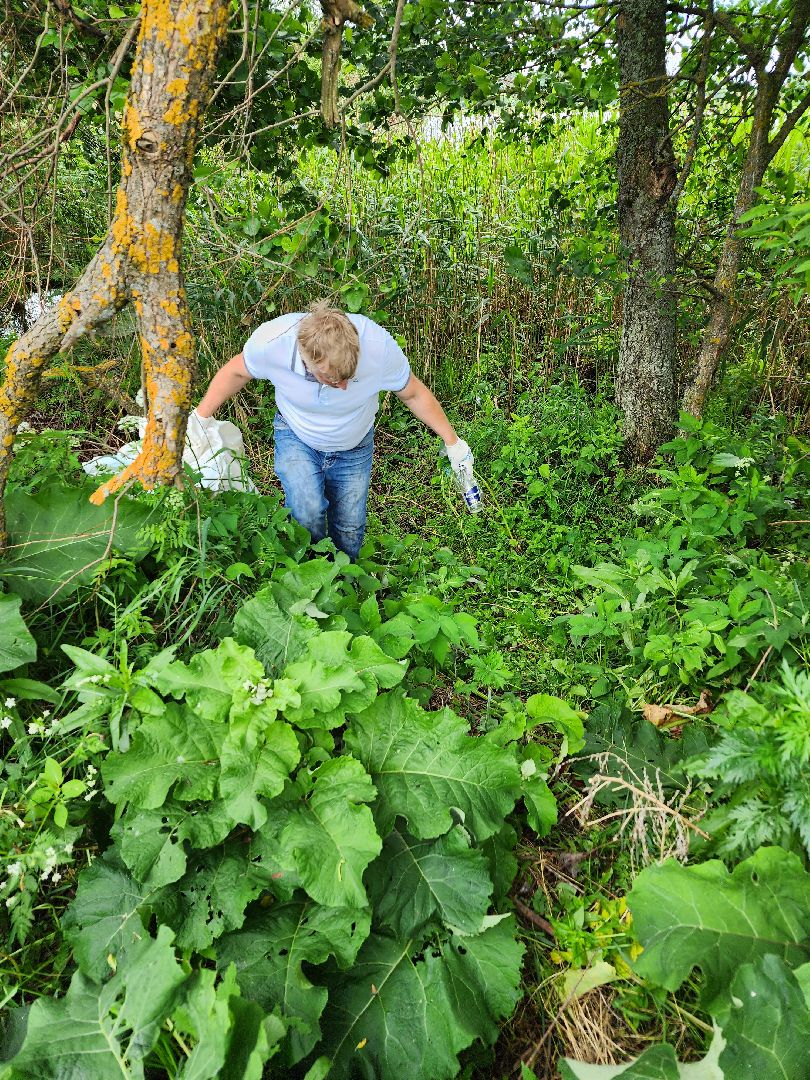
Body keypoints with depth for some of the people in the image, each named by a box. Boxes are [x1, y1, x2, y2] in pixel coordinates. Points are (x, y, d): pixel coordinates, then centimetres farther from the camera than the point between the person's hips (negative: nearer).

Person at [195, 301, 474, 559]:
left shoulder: (378, 345, -35)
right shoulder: (271, 342, -35)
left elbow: (414, 393, -15)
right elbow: (236, 371, -10)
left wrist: (452, 441, -5)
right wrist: (200, 417, -5)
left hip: (354, 447, 1)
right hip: (296, 437, -1)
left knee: (349, 531, 7)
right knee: (307, 515, -25)